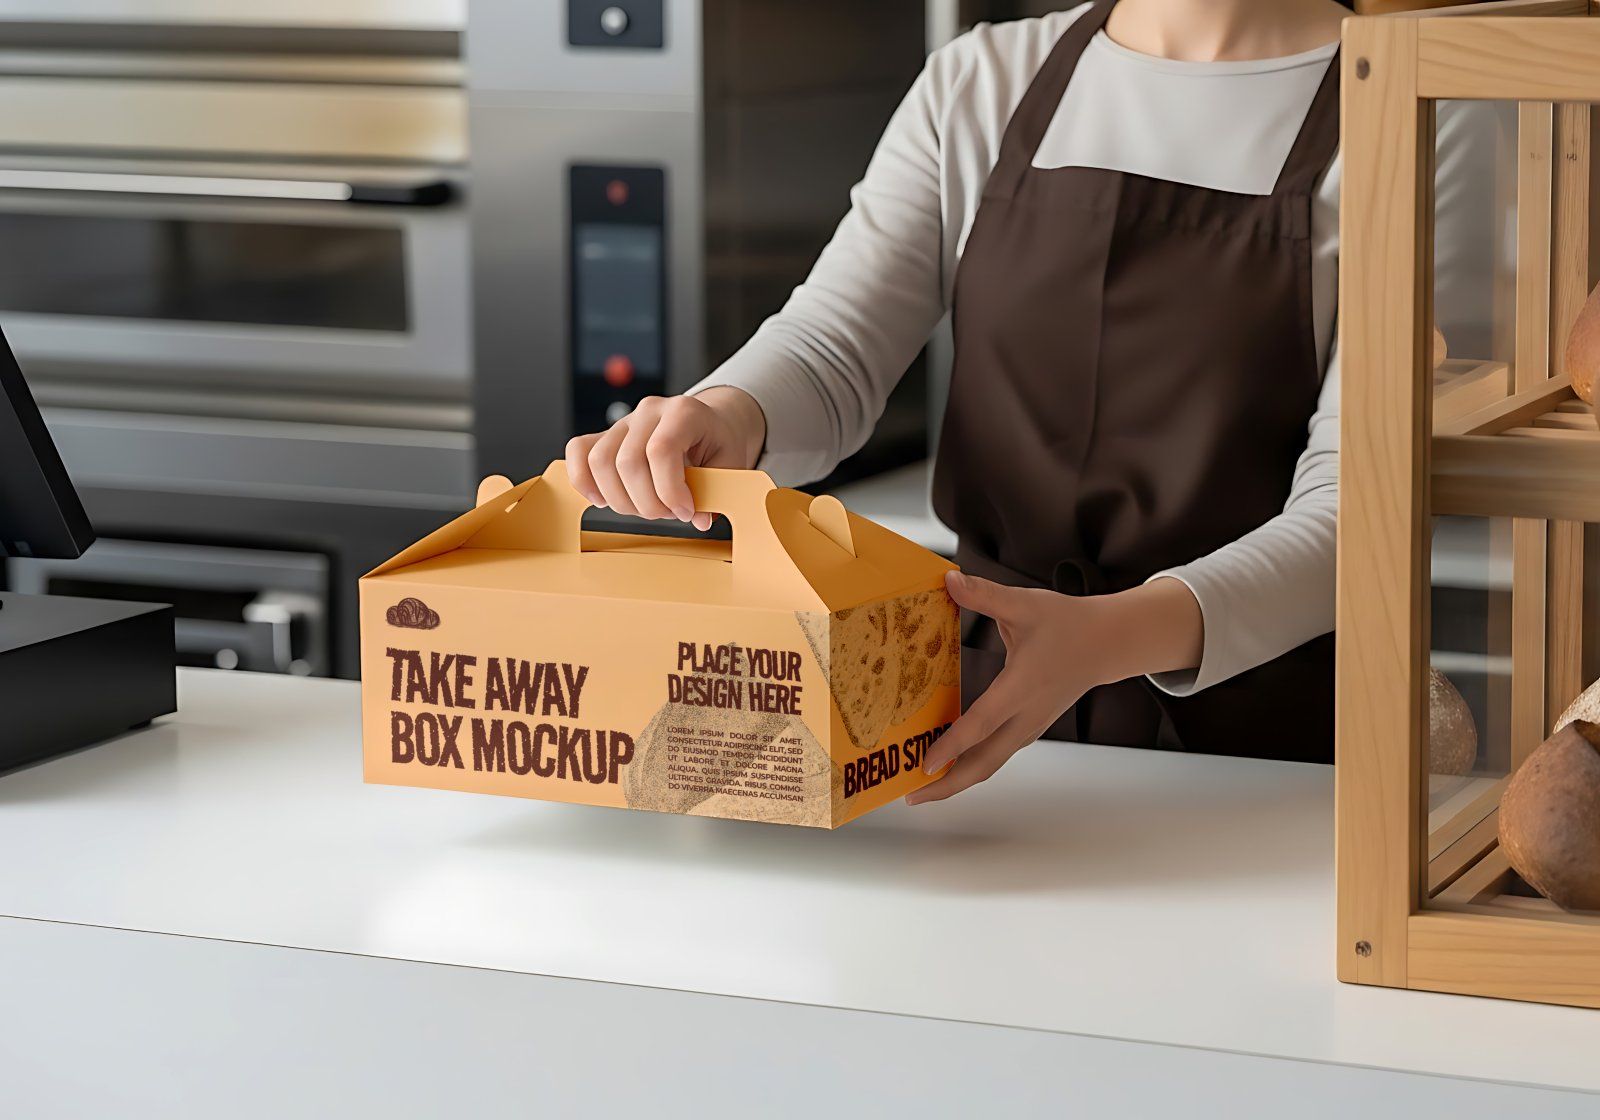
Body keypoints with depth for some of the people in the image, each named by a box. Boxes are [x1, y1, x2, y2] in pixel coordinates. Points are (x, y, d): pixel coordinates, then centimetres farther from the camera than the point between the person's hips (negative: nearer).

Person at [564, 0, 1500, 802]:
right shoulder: (979, 85, 10)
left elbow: (1352, 507, -14)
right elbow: (833, 346, 0)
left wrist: (1113, 635, -32)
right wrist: (726, 415, -26)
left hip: (1265, 754, -3)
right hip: (988, 702, 3)